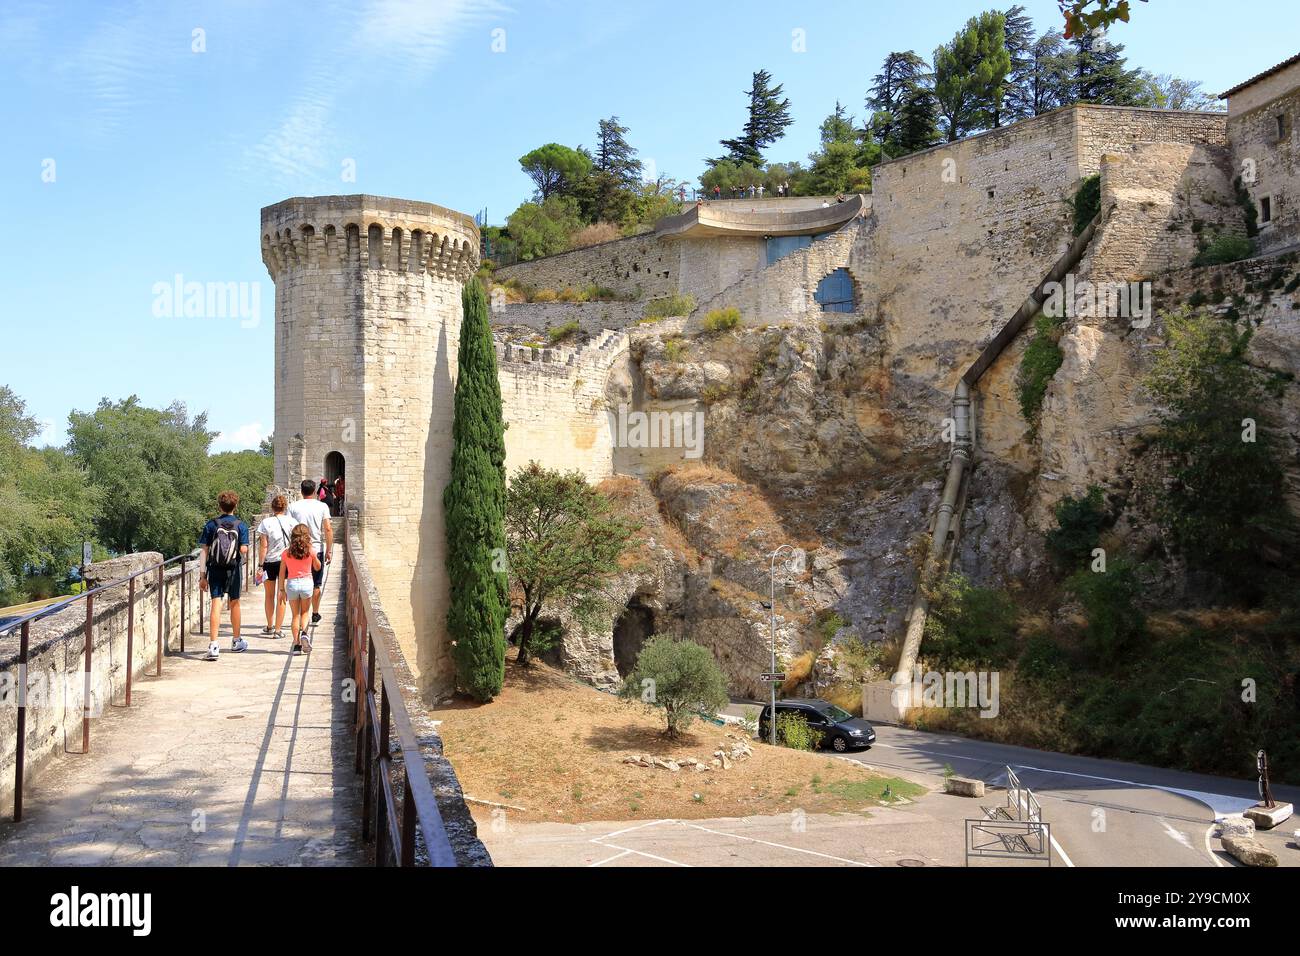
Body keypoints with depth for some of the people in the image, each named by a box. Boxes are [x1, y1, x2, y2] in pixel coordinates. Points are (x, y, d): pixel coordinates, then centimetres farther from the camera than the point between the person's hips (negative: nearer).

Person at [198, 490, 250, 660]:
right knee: (234, 603, 16)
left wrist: (202, 575, 2)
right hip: (233, 569, 0)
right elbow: (243, 550, -10)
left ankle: (213, 646, -15)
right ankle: (236, 641, 31)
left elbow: (204, 551, -2)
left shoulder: (211, 524, 1)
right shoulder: (240, 525, -1)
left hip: (215, 569, 0)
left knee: (216, 604, -5)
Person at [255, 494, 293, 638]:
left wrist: (260, 564, -3)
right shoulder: (291, 522, -4)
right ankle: (278, 629, 3)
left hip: (269, 562, 0)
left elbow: (263, 546, -8)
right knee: (282, 596, 5)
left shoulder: (266, 522, -7)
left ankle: (269, 627, 28)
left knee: (269, 595, 16)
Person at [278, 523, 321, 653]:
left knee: (295, 615, 10)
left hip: (291, 583, 1)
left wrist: (281, 589, 11)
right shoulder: (310, 551, -4)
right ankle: (304, 632, -11)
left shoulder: (286, 552, -1)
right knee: (304, 612, 17)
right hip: (307, 582, -1)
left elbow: (282, 573, 3)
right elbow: (317, 568, 11)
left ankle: (297, 644, 8)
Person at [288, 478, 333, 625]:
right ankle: (315, 614, 21)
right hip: (317, 549, 0)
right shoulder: (322, 506, -3)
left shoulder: (293, 507, -1)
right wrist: (329, 551, -3)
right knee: (316, 585, 13)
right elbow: (328, 529, -8)